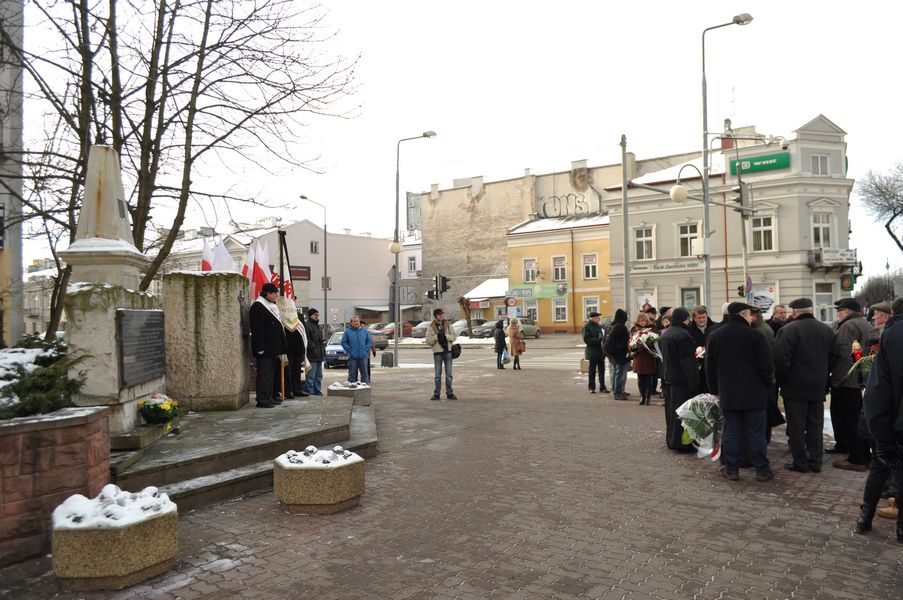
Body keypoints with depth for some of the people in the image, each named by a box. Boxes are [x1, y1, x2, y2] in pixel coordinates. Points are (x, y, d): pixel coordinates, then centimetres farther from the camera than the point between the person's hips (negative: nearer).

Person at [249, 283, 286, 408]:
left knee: (272, 373, 13)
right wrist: (260, 348, -23)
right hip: (265, 349, -10)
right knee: (264, 373, -7)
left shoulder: (272, 306, 19)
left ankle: (269, 397, 20)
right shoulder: (258, 307, -12)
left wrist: (280, 348, 20)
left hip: (273, 348, 10)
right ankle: (262, 399, -3)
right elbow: (257, 329, -19)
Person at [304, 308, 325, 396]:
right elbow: (307, 340, -18)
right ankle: (310, 392, -4)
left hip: (319, 355, 10)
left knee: (319, 375, 13)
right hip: (312, 355, -10)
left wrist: (323, 351, 18)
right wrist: (313, 349, -19)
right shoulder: (307, 325, -9)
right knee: (311, 376, -8)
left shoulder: (317, 326, 22)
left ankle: (318, 392, 19)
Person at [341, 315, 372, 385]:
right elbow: (343, 342, 1)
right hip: (352, 357, -2)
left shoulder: (364, 331, 9)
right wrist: (349, 350, -7)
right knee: (352, 374, 3)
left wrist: (366, 349, -1)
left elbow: (370, 341, 12)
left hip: (363, 356, 2)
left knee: (365, 373, 5)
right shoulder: (347, 331, 2)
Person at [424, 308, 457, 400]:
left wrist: (445, 336, -13)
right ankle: (436, 394, 11)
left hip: (448, 351, 2)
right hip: (437, 352, -2)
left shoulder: (448, 325, 7)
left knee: (449, 374, 6)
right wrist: (436, 336, -18)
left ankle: (449, 393, 14)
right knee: (437, 375, 3)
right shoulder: (431, 327, 0)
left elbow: (454, 337, 3)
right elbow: (427, 341, -5)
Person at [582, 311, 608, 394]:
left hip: (601, 352, 5)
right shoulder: (587, 327, -8)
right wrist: (598, 340, -22)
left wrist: (603, 339, -7)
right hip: (593, 352, -5)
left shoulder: (600, 326, 10)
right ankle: (591, 388, 14)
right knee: (592, 370, 5)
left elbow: (605, 336, 17)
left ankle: (602, 387, 14)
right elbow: (586, 339, -16)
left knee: (602, 370, 7)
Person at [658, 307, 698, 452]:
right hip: (681, 380, -9)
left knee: (671, 409, 15)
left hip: (668, 378, 9)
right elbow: (687, 362, -20)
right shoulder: (683, 334, -18)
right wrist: (693, 384, -18)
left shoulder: (665, 333, 11)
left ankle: (671, 440, 24)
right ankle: (681, 442, 1)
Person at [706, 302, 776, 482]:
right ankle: (762, 470, 11)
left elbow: (710, 367, 9)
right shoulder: (755, 336, -11)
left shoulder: (714, 336, 4)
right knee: (756, 433, 4)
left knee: (731, 432, 8)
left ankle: (731, 469, 12)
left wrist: (715, 390, 17)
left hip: (727, 393, 3)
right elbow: (767, 365, -8)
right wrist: (768, 386, 8)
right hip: (754, 393, -3)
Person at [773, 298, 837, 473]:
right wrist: (823, 377, 19)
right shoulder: (827, 330, 7)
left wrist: (780, 380, -5)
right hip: (819, 386, 6)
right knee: (815, 425, 13)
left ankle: (800, 462, 7)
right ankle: (815, 462, 17)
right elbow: (833, 358, 12)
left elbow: (781, 359, -19)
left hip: (795, 386, -6)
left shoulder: (788, 330, -14)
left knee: (796, 426, 3)